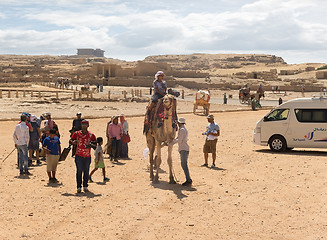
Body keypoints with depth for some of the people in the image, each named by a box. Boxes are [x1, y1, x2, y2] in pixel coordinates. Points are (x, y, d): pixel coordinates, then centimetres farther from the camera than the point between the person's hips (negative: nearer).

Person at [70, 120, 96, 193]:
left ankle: (85, 186, 17)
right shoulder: (77, 133, 4)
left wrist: (91, 145, -20)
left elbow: (95, 142, 1)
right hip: (79, 155, -1)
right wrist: (73, 142, -19)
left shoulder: (91, 135, 3)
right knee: (79, 171, -2)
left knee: (86, 171, 7)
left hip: (87, 156, 1)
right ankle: (79, 187, 3)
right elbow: (71, 140, 4)